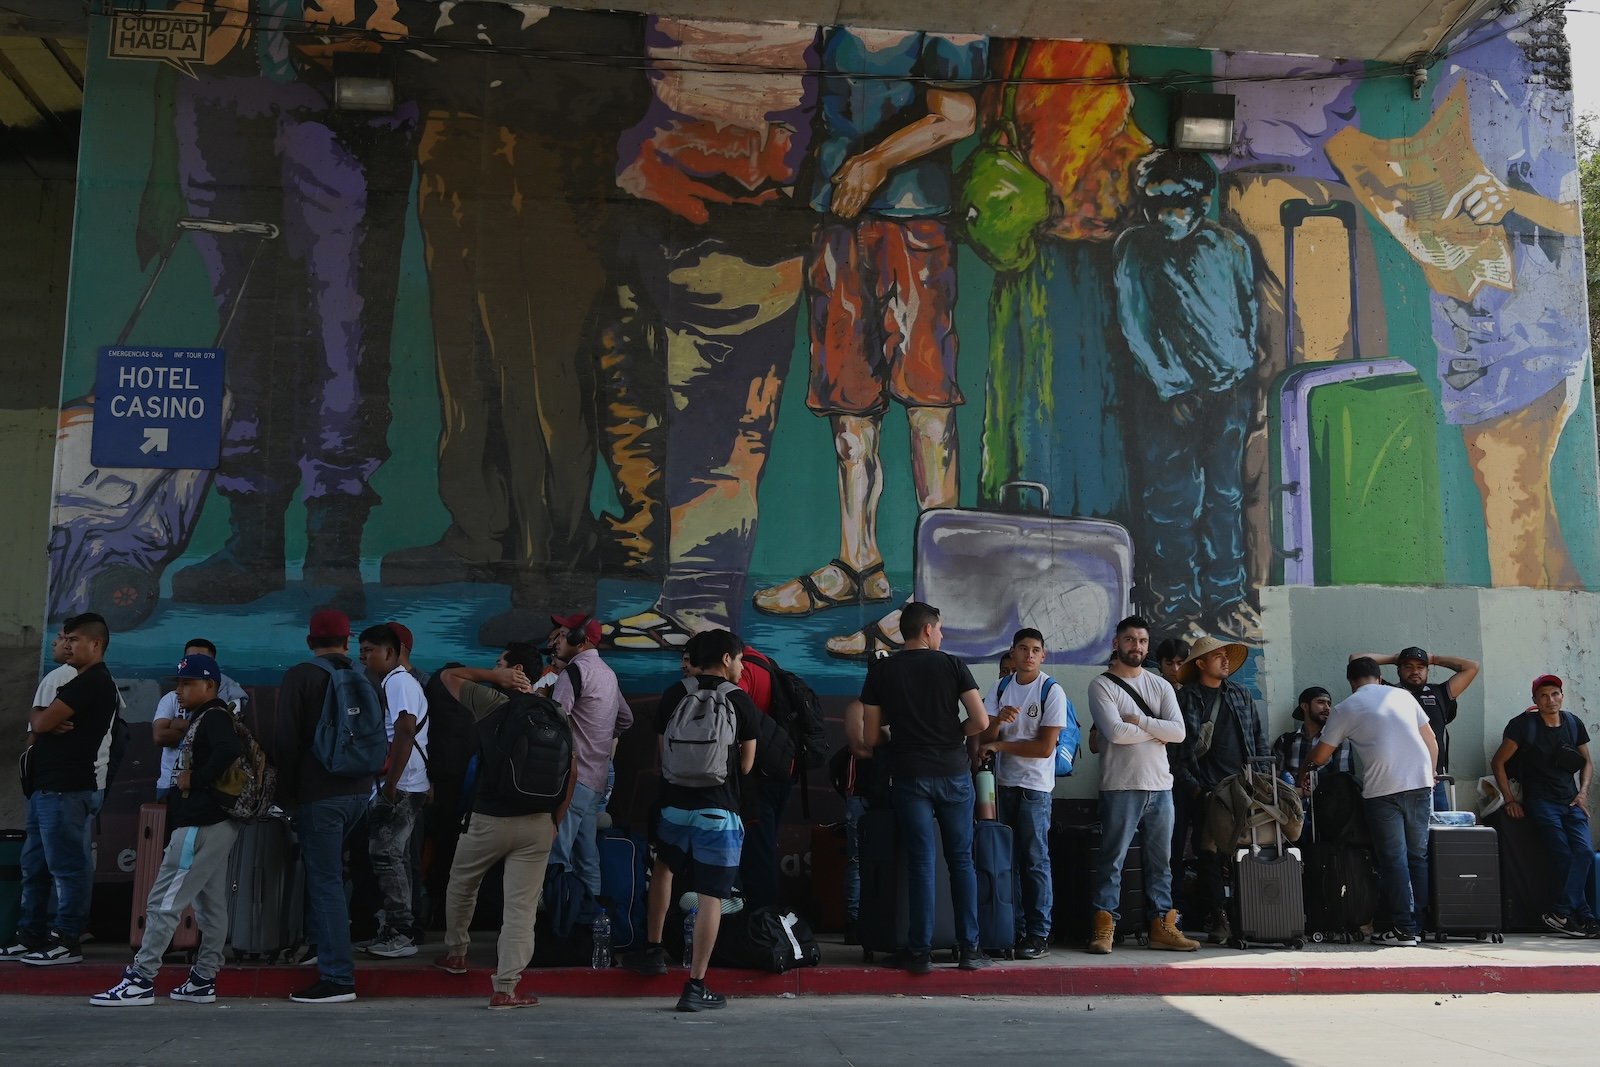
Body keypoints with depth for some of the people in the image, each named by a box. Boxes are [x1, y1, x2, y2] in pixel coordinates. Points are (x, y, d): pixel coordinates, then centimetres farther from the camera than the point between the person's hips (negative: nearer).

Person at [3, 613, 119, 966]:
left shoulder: (92, 682, -13)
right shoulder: (83, 682, 21)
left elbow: (41, 722, -16)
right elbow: (41, 724, 16)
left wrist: (37, 715, 6)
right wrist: (45, 721, -6)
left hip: (68, 789, -11)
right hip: (49, 786, 11)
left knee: (66, 866, -6)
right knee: (34, 865, 15)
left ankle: (66, 941, -2)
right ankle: (32, 936, 22)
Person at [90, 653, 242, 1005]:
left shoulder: (213, 717, -12)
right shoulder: (203, 718, 19)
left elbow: (230, 750, -30)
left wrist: (195, 780, -21)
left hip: (200, 826, -10)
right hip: (216, 823, 10)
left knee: (164, 902, -7)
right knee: (210, 905, 12)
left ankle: (141, 980, -5)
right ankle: (203, 979, 17)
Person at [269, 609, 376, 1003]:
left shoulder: (299, 677, -6)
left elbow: (286, 739, -10)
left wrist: (287, 792, -1)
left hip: (319, 793, -6)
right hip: (359, 791, 6)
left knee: (325, 880, -4)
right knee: (329, 874, 22)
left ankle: (338, 977, -4)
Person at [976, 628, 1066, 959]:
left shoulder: (1052, 692, -6)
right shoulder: (1001, 687, 8)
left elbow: (1045, 747, -11)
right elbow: (983, 736, 3)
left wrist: (999, 745, -7)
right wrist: (998, 720, -18)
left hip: (1034, 786, -5)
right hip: (1002, 783, 5)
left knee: (1035, 860, -3)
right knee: (1006, 859, 6)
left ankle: (1039, 935, 1)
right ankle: (1013, 929, 14)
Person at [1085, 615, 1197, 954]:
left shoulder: (1161, 686, 12)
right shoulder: (1102, 685, -2)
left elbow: (1179, 731, -1)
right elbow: (1115, 732, -16)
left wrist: (1138, 720, -10)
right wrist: (1156, 732, -5)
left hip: (1161, 786, 5)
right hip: (1121, 787, -5)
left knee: (1161, 861, 10)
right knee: (1113, 859, -3)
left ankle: (1162, 926, 17)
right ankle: (1103, 927, 2)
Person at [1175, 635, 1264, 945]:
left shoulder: (1240, 693, 16)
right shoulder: (1186, 698, 2)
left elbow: (1259, 735, 19)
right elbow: (1179, 746, -2)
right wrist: (1192, 787, -7)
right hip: (1207, 790, -4)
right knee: (1212, 855, -2)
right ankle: (1218, 919, 3)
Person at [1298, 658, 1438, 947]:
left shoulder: (1345, 709, 6)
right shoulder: (1402, 695, 16)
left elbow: (1320, 756, 10)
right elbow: (1432, 742, 18)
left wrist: (1302, 772, 29)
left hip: (1383, 789, -4)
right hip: (1420, 782, 4)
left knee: (1393, 859, 1)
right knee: (1418, 855, 11)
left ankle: (1404, 929, 0)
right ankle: (1421, 923, 13)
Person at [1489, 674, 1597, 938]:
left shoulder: (1574, 724, 9)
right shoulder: (1524, 725, -5)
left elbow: (1586, 762, 21)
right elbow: (1498, 763, -1)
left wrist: (1583, 792, 5)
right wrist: (1510, 800, -6)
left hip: (1571, 801, 4)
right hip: (1541, 802, -4)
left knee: (1584, 851, -15)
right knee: (1564, 855, -15)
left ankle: (1561, 913, -15)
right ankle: (1583, 916, -8)